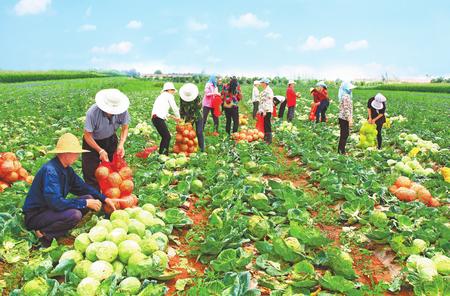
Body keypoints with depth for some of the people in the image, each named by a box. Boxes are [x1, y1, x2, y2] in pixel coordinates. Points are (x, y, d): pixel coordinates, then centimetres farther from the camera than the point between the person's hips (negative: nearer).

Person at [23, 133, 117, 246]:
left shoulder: (66, 169, 3)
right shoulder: (50, 170, -25)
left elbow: (82, 187, 12)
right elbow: (56, 202, -31)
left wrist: (104, 199, 0)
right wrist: (85, 203, -24)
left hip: (51, 209, 9)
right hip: (35, 215, -9)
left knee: (89, 198, -3)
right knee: (75, 214, -31)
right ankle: (44, 233, -10)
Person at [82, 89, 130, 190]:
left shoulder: (122, 111, -26)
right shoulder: (92, 112, -34)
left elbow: (125, 128, -9)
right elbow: (87, 135, -24)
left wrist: (121, 144, -24)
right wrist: (100, 150, -30)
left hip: (110, 139, 3)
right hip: (93, 141, -3)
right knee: (91, 172, -2)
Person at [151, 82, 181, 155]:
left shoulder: (161, 96, 28)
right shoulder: (169, 96, 3)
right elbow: (175, 108, 4)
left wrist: (173, 117, 30)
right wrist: (178, 117, 21)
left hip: (155, 118, 9)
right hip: (159, 118, -9)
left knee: (165, 137, 16)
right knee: (167, 137, -6)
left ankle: (161, 153, 20)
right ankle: (163, 154, -10)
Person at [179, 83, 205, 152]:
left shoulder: (197, 97, -24)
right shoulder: (182, 98, -11)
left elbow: (198, 109, -22)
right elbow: (181, 109, -2)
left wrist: (192, 119, -23)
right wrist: (182, 118, -8)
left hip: (197, 116, -3)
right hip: (188, 117, 4)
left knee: (199, 132, -6)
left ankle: (202, 148, 3)